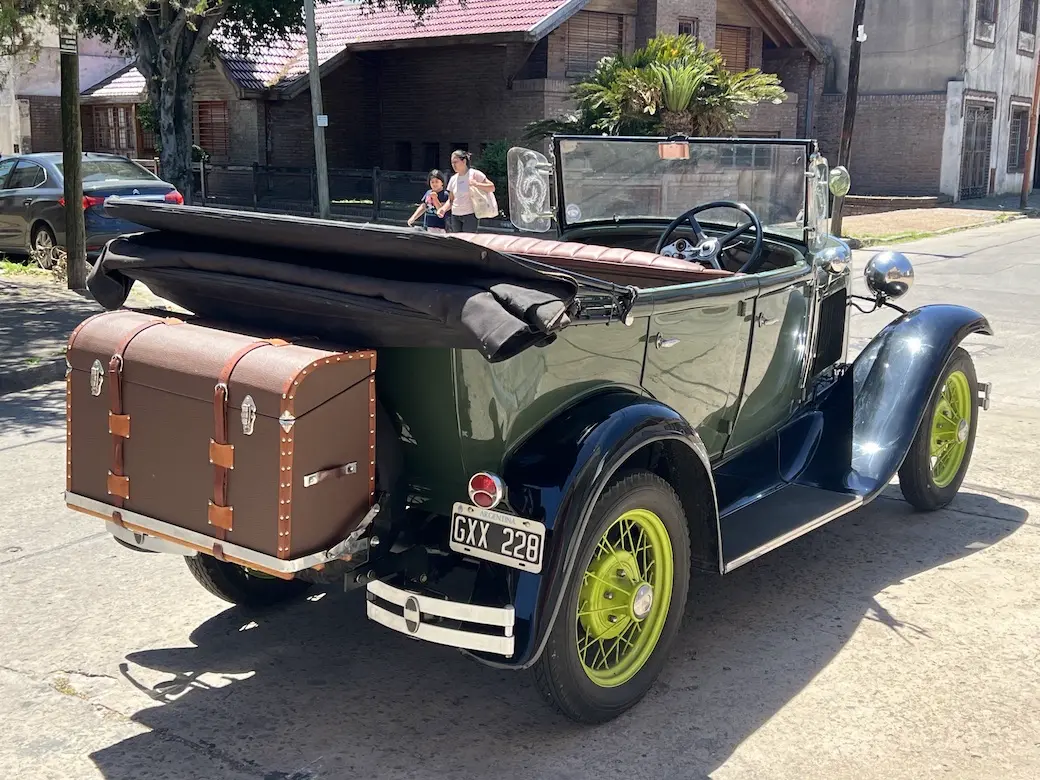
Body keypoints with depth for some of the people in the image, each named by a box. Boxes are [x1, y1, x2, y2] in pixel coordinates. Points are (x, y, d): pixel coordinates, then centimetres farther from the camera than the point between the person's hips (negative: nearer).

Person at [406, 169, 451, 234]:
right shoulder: (428, 193, 11)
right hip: (427, 227, 7)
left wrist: (435, 198, -21)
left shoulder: (445, 194, -8)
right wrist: (413, 218, 6)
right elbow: (422, 207, 16)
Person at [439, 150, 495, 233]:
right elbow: (451, 200, 15)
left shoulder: (475, 174, -4)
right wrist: (444, 209, -4)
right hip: (455, 216, 5)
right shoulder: (453, 179, 11)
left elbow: (492, 188, -6)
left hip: (470, 215, -5)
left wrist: (476, 184, -20)